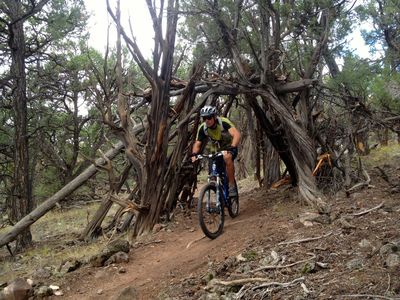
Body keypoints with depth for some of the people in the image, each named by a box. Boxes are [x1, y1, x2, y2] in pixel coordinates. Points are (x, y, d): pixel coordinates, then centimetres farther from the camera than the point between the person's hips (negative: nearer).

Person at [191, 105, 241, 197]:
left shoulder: (223, 122, -27)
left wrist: (232, 147, -56)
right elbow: (197, 144, -11)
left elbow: (236, 134, -39)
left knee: (227, 157, -37)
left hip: (229, 148, -4)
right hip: (216, 150, 4)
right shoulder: (202, 128, -15)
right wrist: (194, 154, -32)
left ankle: (232, 186, -26)